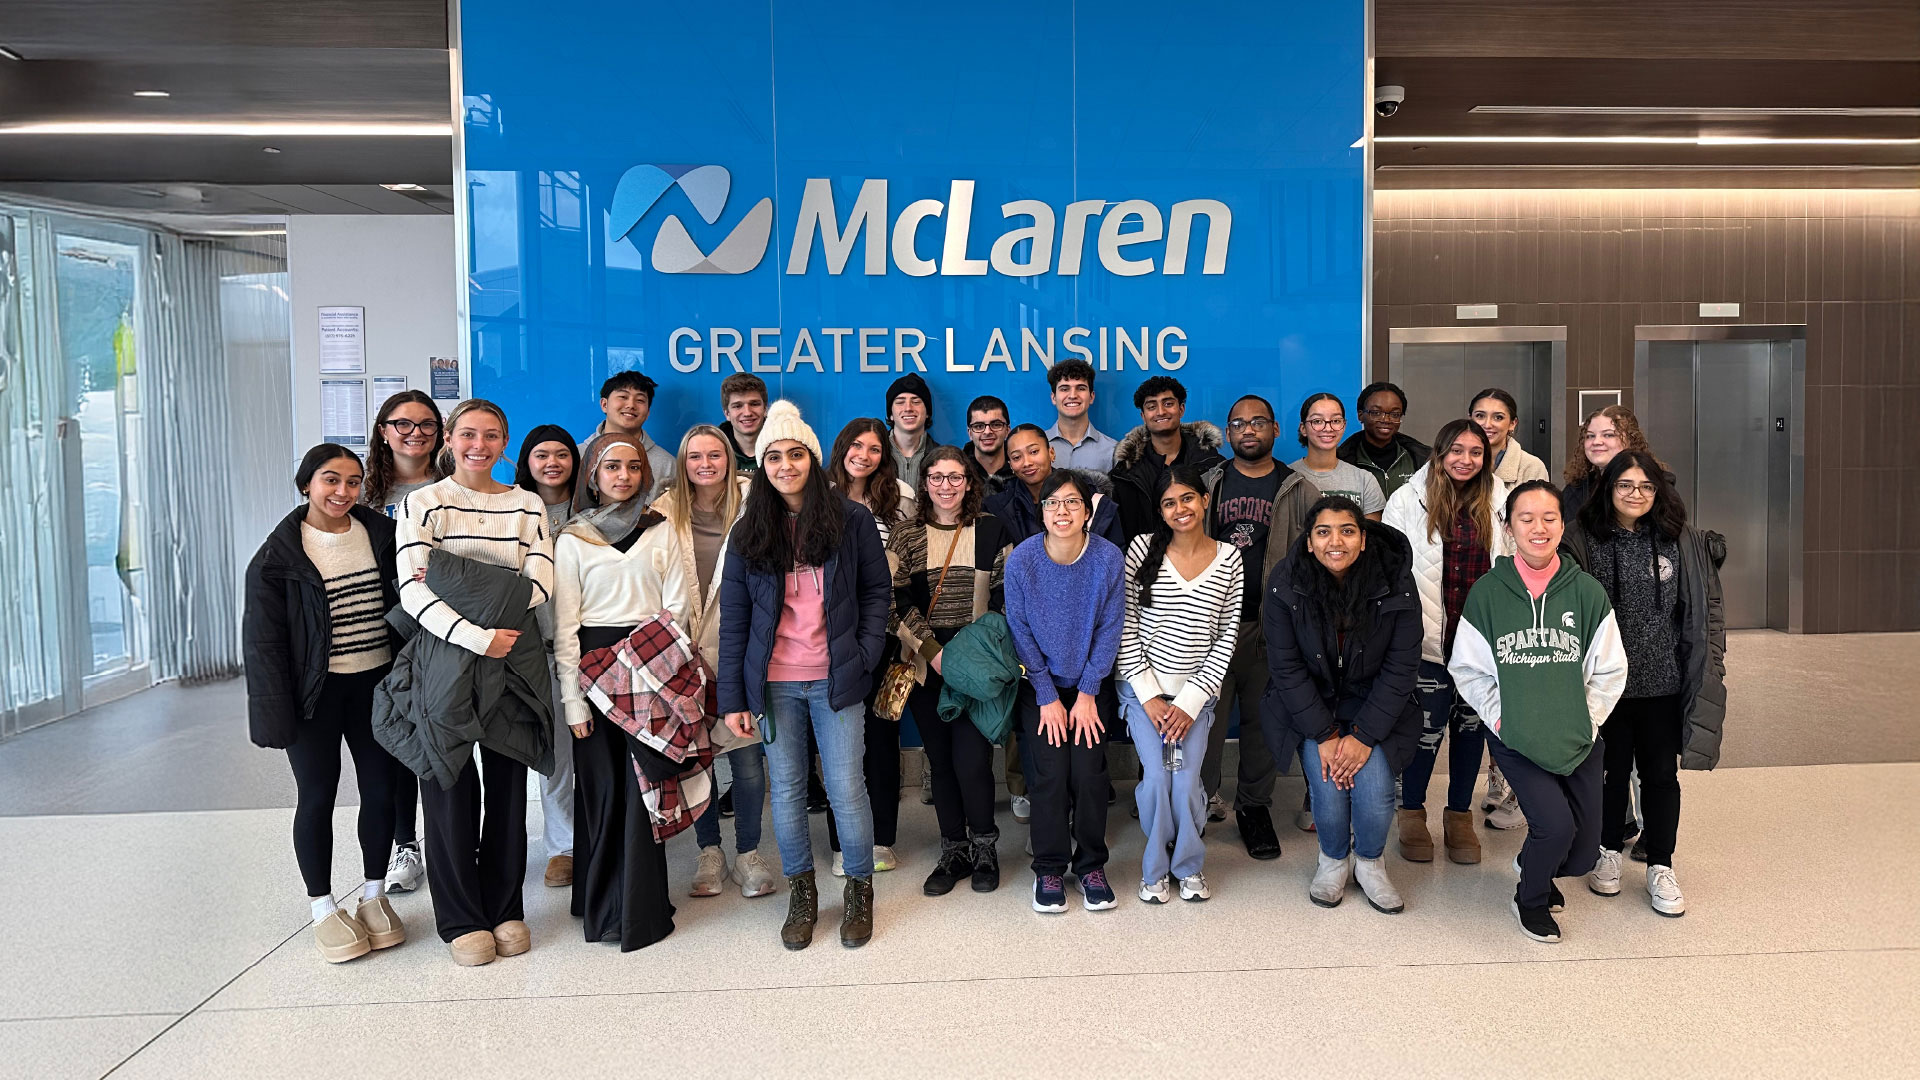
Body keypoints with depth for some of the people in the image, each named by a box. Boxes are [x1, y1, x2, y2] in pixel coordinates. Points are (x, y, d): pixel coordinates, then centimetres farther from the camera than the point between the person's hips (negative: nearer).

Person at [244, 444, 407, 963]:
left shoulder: (381, 533, 4)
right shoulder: (280, 553, -6)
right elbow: (264, 638, -7)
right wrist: (277, 711, -12)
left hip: (376, 683, 3)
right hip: (316, 691, -3)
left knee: (381, 790, 7)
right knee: (317, 798, 5)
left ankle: (374, 896, 25)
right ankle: (323, 908, 19)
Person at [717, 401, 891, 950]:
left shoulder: (852, 519, 0)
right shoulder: (749, 533, 3)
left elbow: (878, 590, 6)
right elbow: (733, 617, 2)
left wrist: (864, 655, -7)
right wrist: (732, 697, -2)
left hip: (835, 679, -2)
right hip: (773, 682, 2)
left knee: (846, 788, 0)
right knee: (786, 789, 8)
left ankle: (860, 889, 20)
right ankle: (801, 892, 25)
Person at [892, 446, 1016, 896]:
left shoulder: (991, 531, 5)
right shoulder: (906, 535, 5)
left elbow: (1005, 597, 2)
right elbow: (897, 601, -1)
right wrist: (932, 650, -10)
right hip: (926, 664, 2)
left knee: (971, 759, -10)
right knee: (940, 761, 6)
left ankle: (984, 848, 12)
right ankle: (953, 851, 21)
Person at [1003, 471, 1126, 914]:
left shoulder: (1109, 558, -14)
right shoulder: (1021, 560, -15)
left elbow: (1109, 628, -7)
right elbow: (1021, 632, -8)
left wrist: (1086, 693, -8)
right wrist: (1047, 697, -8)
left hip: (1088, 683, 1)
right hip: (1039, 684, 0)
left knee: (1089, 773, -7)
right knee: (1049, 774, -8)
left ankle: (1091, 865, 13)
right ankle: (1049, 869, 10)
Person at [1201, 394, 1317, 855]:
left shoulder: (1298, 490, 7)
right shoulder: (1209, 484, 9)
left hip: (1271, 622, 0)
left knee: (1264, 716, 7)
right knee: (1207, 712, 1)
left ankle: (1254, 803, 23)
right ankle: (1203, 798, 16)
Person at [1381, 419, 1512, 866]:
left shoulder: (1498, 501, 6)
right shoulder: (1409, 498, -1)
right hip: (1430, 634, -3)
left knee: (1470, 723, 10)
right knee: (1429, 725, -4)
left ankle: (1460, 816, 26)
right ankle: (1412, 814, 17)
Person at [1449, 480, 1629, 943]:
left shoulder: (1588, 592, -2)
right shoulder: (1486, 593, -5)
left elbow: (1610, 670, 4)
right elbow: (1468, 669, 0)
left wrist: (1587, 720, -5)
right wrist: (1501, 718, -9)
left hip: (1579, 741, 3)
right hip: (1514, 740, -2)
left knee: (1583, 855, 4)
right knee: (1556, 824, -21)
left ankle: (1536, 866, 41)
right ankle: (1529, 899, 11)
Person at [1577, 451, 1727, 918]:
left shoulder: (1682, 542, 0)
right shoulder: (1587, 541, -5)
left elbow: (1707, 607, 5)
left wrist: (1708, 669, 0)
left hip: (1664, 683, 1)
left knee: (1661, 775, 9)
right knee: (1612, 770, 13)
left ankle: (1660, 868, 22)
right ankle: (1608, 853, 32)